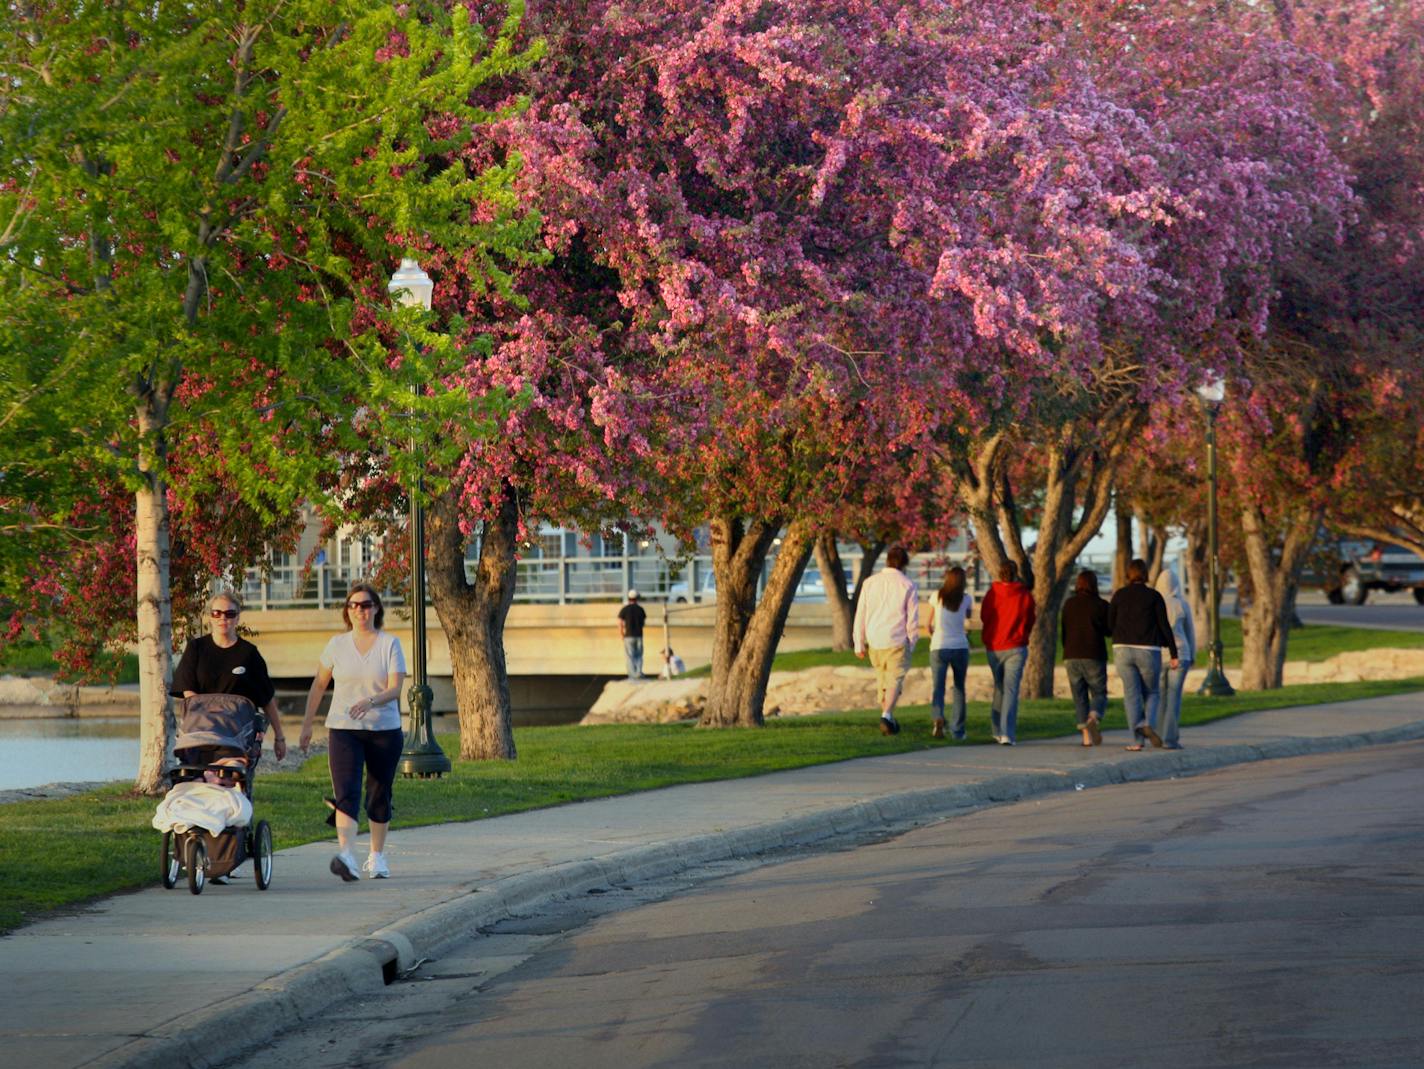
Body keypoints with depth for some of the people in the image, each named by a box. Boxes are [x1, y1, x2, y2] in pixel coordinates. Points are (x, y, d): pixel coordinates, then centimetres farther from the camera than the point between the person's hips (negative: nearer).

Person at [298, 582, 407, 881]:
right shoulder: (337, 644, 5)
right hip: (343, 730, 0)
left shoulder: (390, 644, 0)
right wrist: (307, 725, 12)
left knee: (380, 795, 9)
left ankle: (377, 856, 25)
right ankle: (346, 856, -30)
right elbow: (318, 686, 14)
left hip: (385, 730, 0)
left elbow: (395, 689, -10)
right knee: (346, 794, -16)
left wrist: (370, 702, -28)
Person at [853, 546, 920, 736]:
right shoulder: (908, 585, -4)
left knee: (882, 678, 19)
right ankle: (887, 716, -22)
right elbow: (912, 619, -4)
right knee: (895, 679, -2)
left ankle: (887, 717, 27)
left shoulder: (870, 583, 3)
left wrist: (859, 644, 10)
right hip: (897, 641, -3)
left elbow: (860, 615, 4)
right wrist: (911, 645, 7)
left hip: (875, 641, 3)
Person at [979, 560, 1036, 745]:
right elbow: (1030, 623, 3)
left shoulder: (991, 594, -4)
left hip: (993, 648, 2)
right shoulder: (1026, 596, -7)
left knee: (999, 688, 19)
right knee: (1011, 690, -5)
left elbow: (984, 617, 9)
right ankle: (1007, 734, -17)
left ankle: (997, 730, 22)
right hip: (1015, 648, -2)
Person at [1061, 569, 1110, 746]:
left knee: (1079, 697, 8)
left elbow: (1064, 631, 11)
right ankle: (1094, 718, -26)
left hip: (1071, 657, 3)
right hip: (1094, 657, -3)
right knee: (1099, 694, 5)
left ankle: (1086, 735, 0)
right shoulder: (1101, 605, -5)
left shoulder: (1068, 605, 5)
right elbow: (1109, 630, 0)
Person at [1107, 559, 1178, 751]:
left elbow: (1109, 626, 6)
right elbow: (1164, 626, -5)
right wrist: (1173, 654, -1)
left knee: (1132, 695, 4)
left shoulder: (1119, 595, 3)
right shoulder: (1154, 596, -2)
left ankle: (1137, 740, -9)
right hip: (1148, 652, -1)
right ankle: (1148, 724, -14)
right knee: (1151, 693, 14)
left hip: (1123, 650, 1)